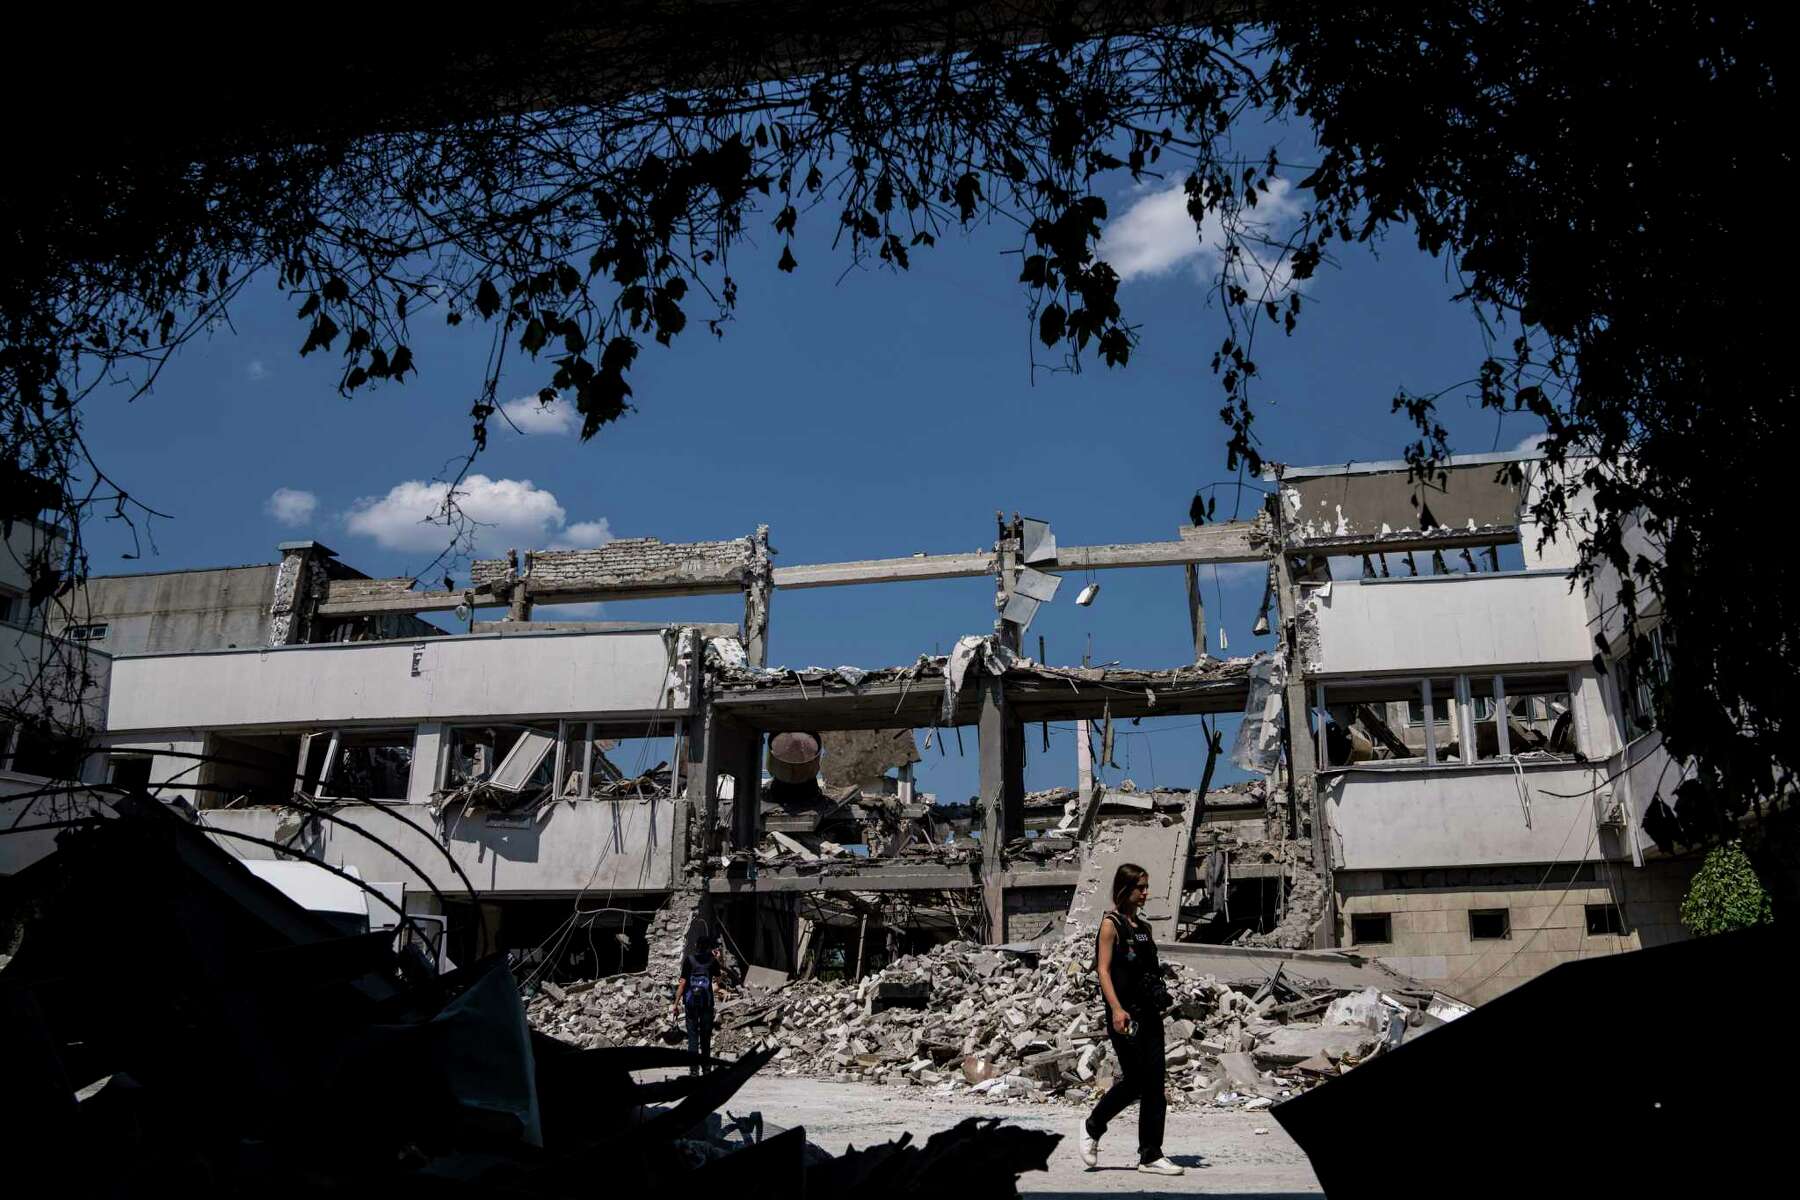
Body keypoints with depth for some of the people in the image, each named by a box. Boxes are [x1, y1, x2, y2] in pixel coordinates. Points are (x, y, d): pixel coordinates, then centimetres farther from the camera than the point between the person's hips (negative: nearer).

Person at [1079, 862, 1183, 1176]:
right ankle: (1093, 1127, 18)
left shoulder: (1144, 927, 15)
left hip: (1149, 1013, 7)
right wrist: (1116, 1009, -22)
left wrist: (1161, 997, 12)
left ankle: (1151, 1156, 10)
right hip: (1125, 1014, -7)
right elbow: (1103, 970, -13)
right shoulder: (1111, 924, -6)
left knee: (1154, 1084, 4)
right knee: (1135, 1081, -5)